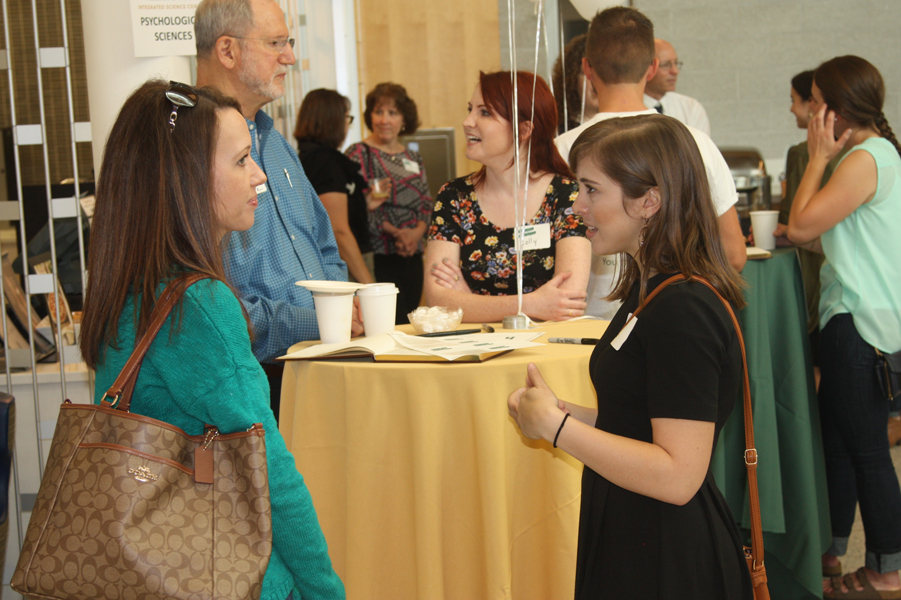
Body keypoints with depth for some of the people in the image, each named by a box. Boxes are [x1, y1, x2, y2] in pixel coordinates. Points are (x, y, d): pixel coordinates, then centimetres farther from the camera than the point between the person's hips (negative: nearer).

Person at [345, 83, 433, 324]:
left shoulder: (413, 158, 16)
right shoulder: (358, 154, -3)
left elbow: (426, 203, 14)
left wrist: (418, 230, -6)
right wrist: (395, 232, -16)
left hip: (412, 257, 6)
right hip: (379, 257, -6)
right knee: (392, 324, -14)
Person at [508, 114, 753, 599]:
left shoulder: (684, 311, -22)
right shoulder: (650, 291, 9)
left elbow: (677, 476, -26)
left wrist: (556, 425, -20)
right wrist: (566, 413, 0)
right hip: (630, 540, 9)